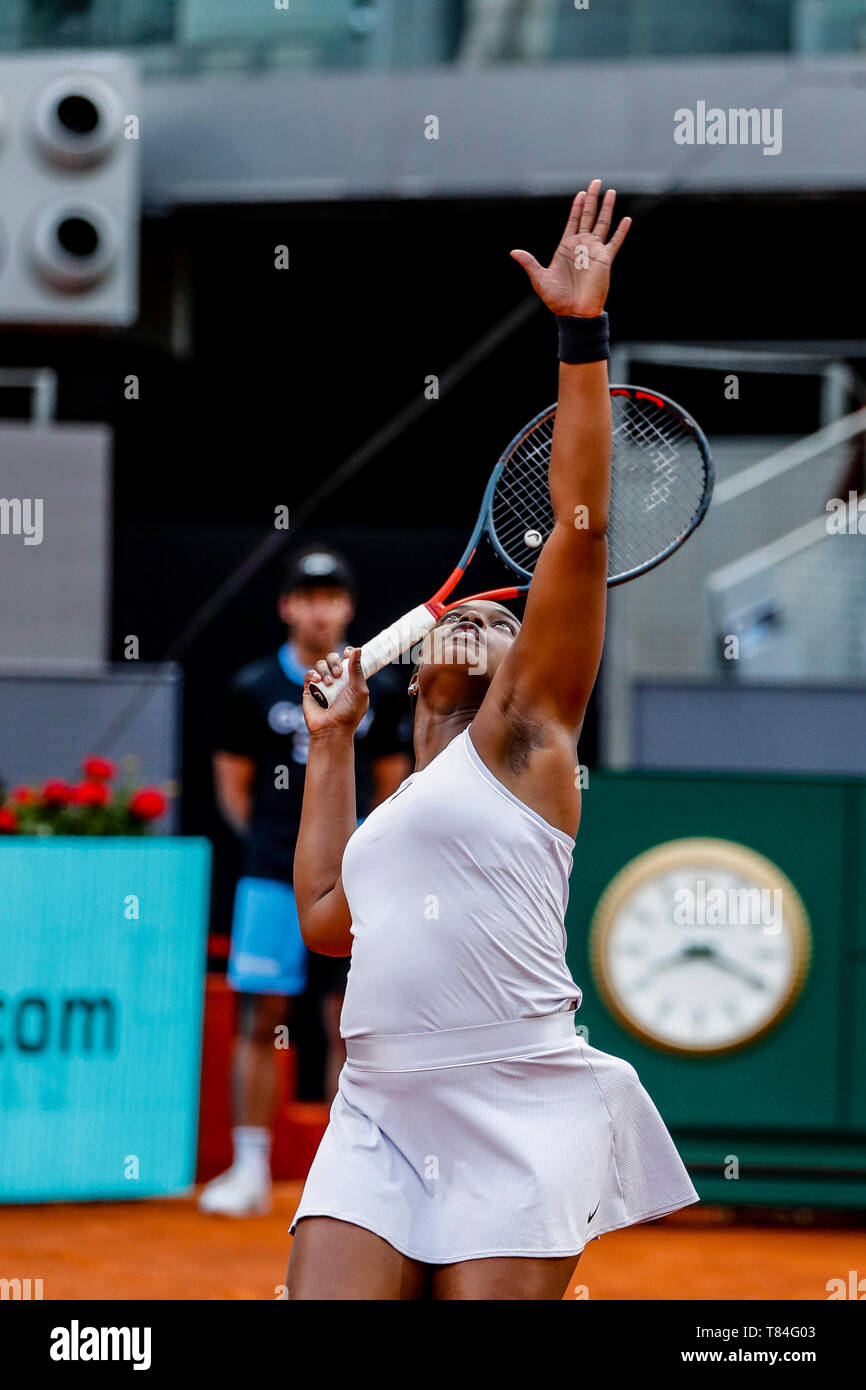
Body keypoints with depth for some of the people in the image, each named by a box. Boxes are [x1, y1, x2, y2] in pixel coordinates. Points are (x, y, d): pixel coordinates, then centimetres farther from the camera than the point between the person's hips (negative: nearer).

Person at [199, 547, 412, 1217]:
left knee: (349, 1025, 1)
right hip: (271, 881, -1)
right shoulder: (254, 689, 3)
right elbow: (233, 783, 10)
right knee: (262, 1022, -2)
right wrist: (273, 843, 2)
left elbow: (391, 783, 15)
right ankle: (251, 1169, 3)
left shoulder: (378, 691, 7)